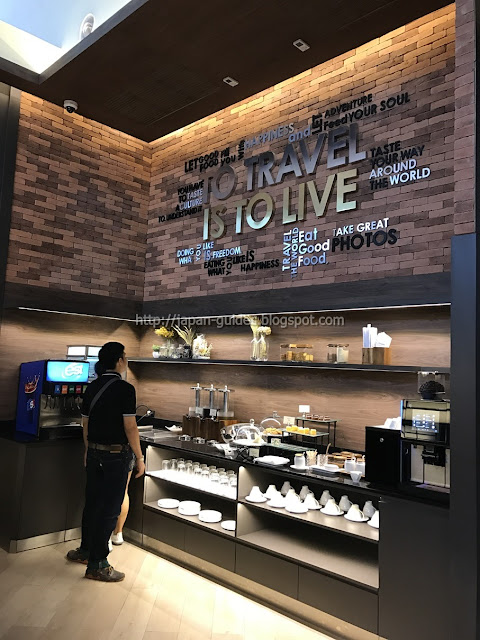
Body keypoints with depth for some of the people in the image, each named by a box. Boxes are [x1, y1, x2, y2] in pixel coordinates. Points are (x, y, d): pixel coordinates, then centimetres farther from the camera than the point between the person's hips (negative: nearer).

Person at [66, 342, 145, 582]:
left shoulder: (92, 388, 5)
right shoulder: (125, 389, -17)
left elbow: (85, 424, 11)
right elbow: (130, 427, -17)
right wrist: (139, 458, -8)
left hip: (94, 453, 7)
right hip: (117, 455, -7)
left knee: (92, 503, 20)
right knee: (110, 508, 4)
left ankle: (85, 550, 36)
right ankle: (97, 564, 13)